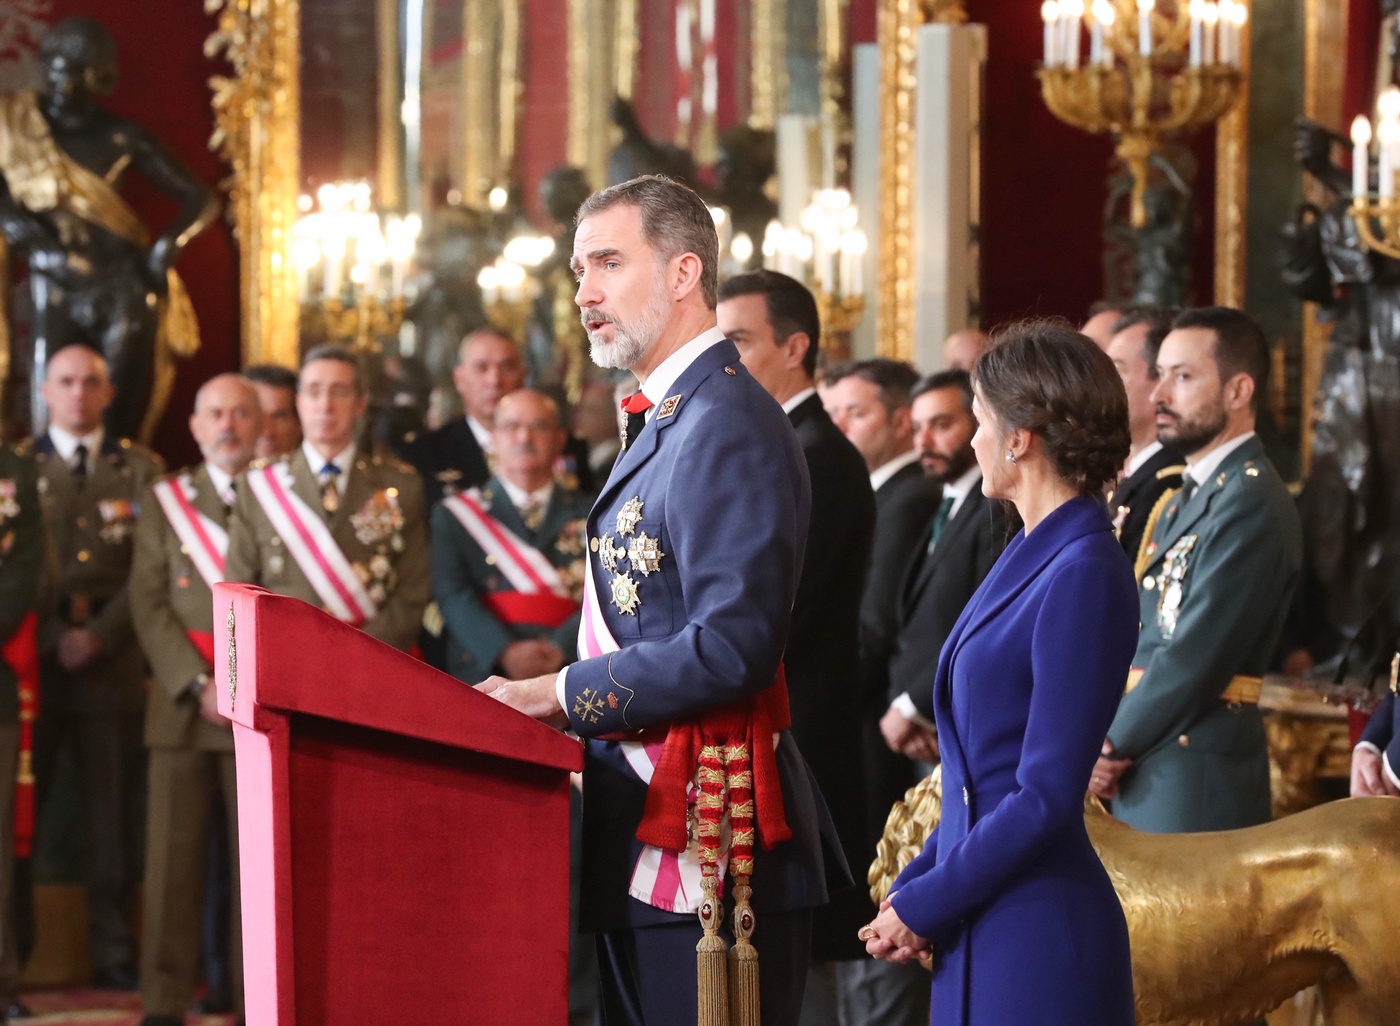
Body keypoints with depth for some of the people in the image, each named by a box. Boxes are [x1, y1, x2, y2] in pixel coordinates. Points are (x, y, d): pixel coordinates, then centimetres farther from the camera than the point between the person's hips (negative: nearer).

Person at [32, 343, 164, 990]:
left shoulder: (139, 470, 11)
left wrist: (100, 636, -8)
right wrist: (52, 638, -9)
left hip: (113, 662, 1)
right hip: (33, 661, -1)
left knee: (113, 812, 0)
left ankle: (113, 953, 4)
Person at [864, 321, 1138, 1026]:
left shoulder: (1084, 577, -16)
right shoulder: (1030, 556, 12)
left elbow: (1044, 797, -19)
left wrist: (922, 906, -12)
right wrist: (914, 885, 7)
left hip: (1037, 937, -9)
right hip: (980, 932, 9)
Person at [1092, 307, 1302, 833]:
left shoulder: (1252, 503, -14)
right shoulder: (1188, 498, 18)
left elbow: (1197, 656, -19)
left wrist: (1113, 748, -8)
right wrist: (1104, 741, 0)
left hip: (1198, 779, -9)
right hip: (1144, 773, 9)